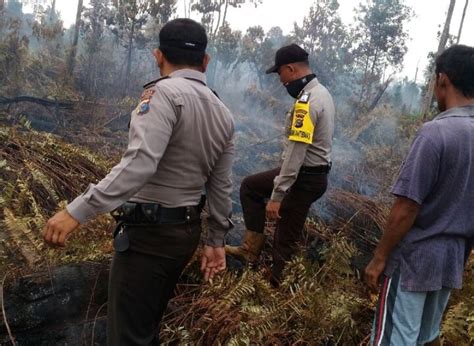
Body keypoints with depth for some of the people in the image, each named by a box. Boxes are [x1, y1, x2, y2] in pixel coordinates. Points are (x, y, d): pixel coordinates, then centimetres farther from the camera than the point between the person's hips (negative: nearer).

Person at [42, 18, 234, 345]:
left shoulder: (165, 92, -16)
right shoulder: (224, 114, 8)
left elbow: (140, 164, -29)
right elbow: (221, 186, 12)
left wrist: (77, 211, -29)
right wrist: (216, 241, 19)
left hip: (149, 232, -8)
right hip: (187, 230, 8)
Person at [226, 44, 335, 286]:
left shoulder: (307, 101, -23)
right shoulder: (321, 93, 9)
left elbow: (296, 153, -28)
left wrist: (276, 196, -25)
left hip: (304, 178, -10)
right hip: (313, 172, 10)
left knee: (286, 239, 2)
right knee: (250, 186, 19)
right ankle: (251, 249, 18)